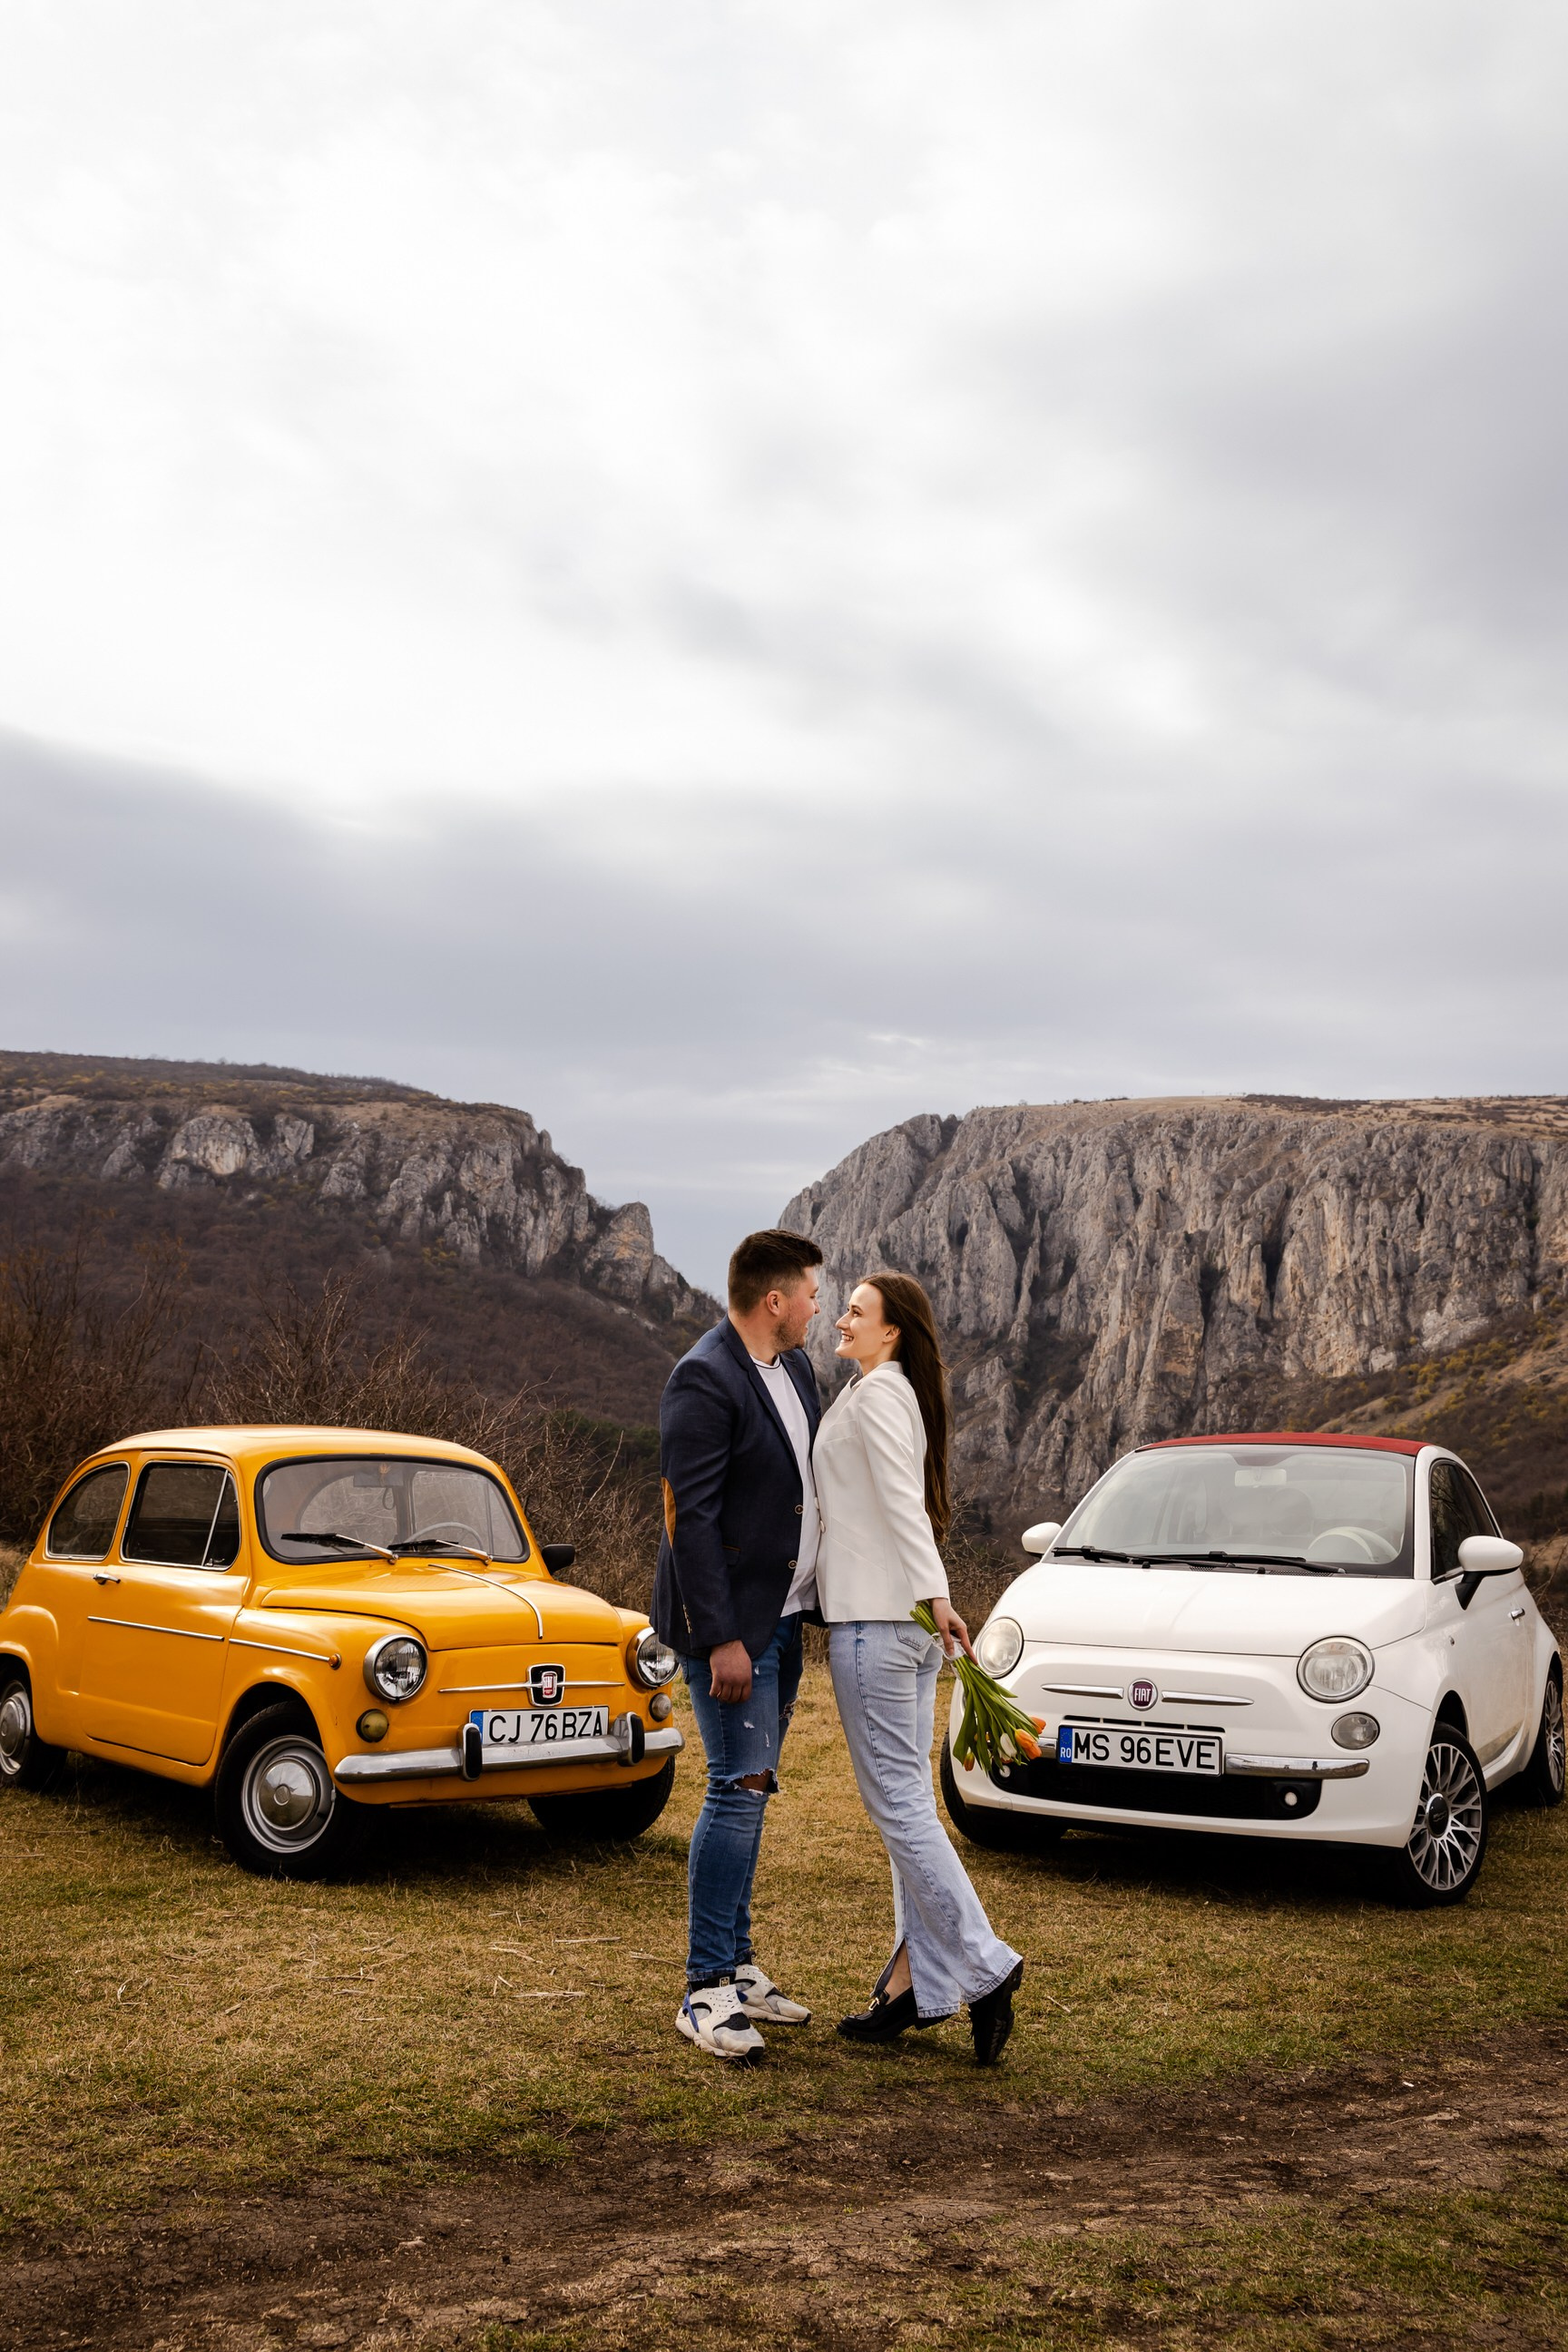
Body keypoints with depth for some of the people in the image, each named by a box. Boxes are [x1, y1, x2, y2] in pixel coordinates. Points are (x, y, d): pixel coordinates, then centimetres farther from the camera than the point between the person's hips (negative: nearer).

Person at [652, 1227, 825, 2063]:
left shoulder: (793, 1367, 10)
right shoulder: (704, 1381, -18)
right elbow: (689, 1515, -21)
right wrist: (721, 1639, -23)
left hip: (783, 1615, 9)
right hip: (731, 1619, -9)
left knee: (747, 1790, 14)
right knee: (739, 1788, -9)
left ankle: (736, 1969, 23)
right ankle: (706, 1992, -1)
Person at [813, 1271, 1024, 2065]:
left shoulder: (877, 1391, -11)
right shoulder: (895, 1391, 17)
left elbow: (902, 1502, -22)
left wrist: (935, 1597, -29)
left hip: (873, 1618, -10)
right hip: (904, 1619, 10)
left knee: (896, 1800, -6)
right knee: (906, 1799, 11)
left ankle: (984, 1965, -3)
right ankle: (917, 1981, 16)